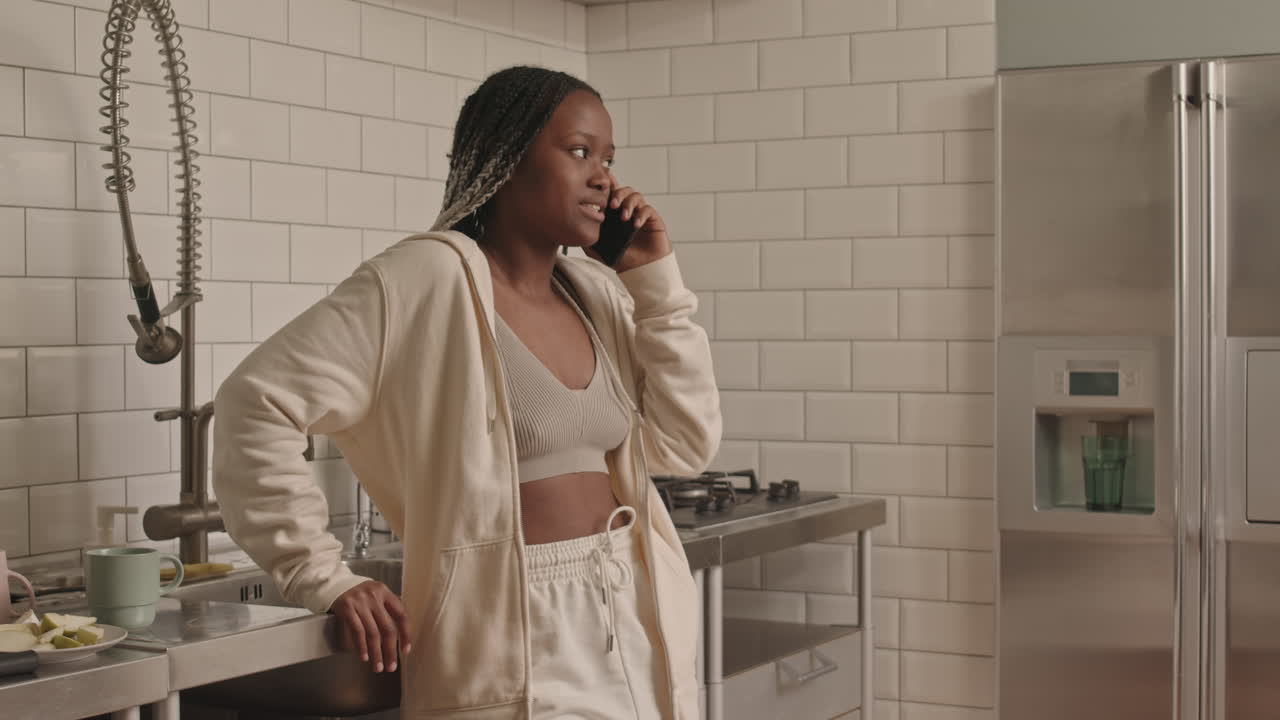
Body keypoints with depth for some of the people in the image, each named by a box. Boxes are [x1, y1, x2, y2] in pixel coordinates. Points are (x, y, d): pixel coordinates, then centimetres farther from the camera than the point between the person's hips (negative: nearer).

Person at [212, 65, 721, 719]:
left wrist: (657, 280, 1)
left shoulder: (599, 294, 9)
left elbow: (685, 446, 6)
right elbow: (258, 402, -16)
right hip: (518, 643, -7)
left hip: (634, 624, 7)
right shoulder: (428, 279, -12)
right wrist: (324, 580, -15)